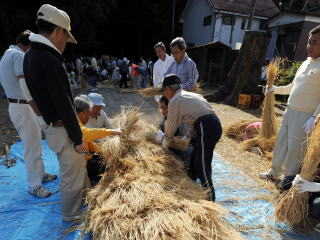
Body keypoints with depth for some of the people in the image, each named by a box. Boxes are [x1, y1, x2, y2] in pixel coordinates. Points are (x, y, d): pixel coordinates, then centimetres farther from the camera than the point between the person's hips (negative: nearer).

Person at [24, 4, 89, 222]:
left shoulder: (31, 56, 8)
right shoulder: (49, 60, -23)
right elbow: (64, 105, -23)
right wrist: (77, 138, -17)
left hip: (52, 127, 10)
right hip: (63, 130, -9)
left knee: (76, 166, 28)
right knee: (72, 174, 10)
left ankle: (85, 191, 51)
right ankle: (72, 214, 32)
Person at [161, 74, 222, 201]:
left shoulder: (174, 101, -3)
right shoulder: (190, 95, 24)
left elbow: (171, 126, 3)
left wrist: (165, 143, 20)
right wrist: (188, 136, 32)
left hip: (206, 129, -10)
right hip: (214, 124, 10)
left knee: (202, 167, -1)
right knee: (194, 158, 21)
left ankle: (210, 198, 10)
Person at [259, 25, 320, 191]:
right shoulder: (305, 63, 13)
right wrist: (276, 89, 11)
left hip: (305, 114, -7)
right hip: (290, 110, 7)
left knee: (295, 146, 0)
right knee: (281, 142, 13)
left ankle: (290, 176, 21)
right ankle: (275, 171, 28)